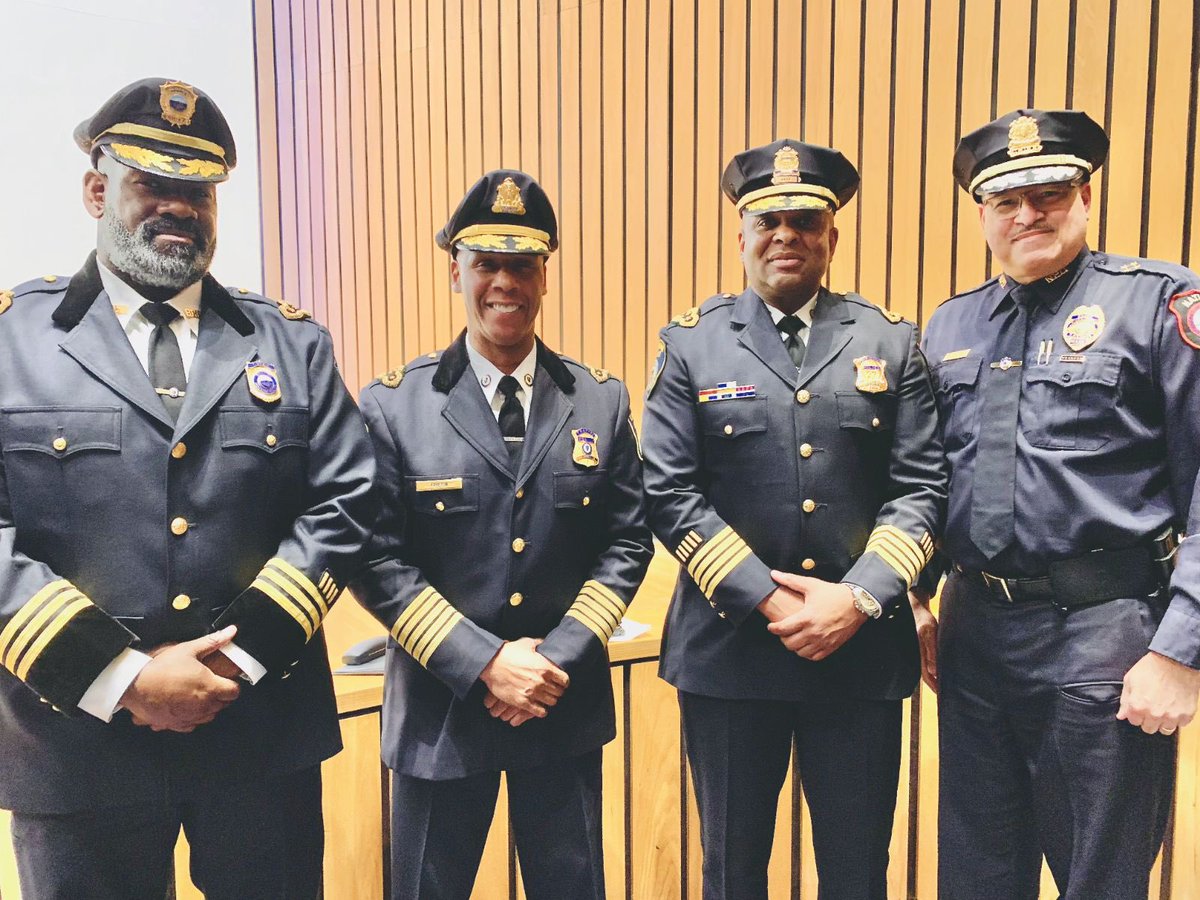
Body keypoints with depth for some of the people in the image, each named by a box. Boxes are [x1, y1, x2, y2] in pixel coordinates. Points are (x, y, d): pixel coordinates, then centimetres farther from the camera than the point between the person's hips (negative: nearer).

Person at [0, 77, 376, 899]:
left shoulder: (294, 343, 4)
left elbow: (343, 503, -2)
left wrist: (242, 656, -11)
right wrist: (121, 677, -15)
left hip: (265, 733, 2)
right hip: (79, 740, -1)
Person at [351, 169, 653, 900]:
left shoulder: (603, 401, 0)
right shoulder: (392, 405, -6)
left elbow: (627, 542, 0)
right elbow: (379, 561, -8)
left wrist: (557, 660, -10)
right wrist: (485, 663, -15)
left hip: (567, 705, 2)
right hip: (442, 704, -1)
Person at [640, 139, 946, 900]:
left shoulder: (891, 341, 6)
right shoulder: (691, 343, 1)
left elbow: (922, 486, 1)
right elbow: (670, 493, -6)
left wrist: (858, 597, -12)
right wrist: (767, 599, -12)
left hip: (863, 646, 1)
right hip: (729, 645, 0)